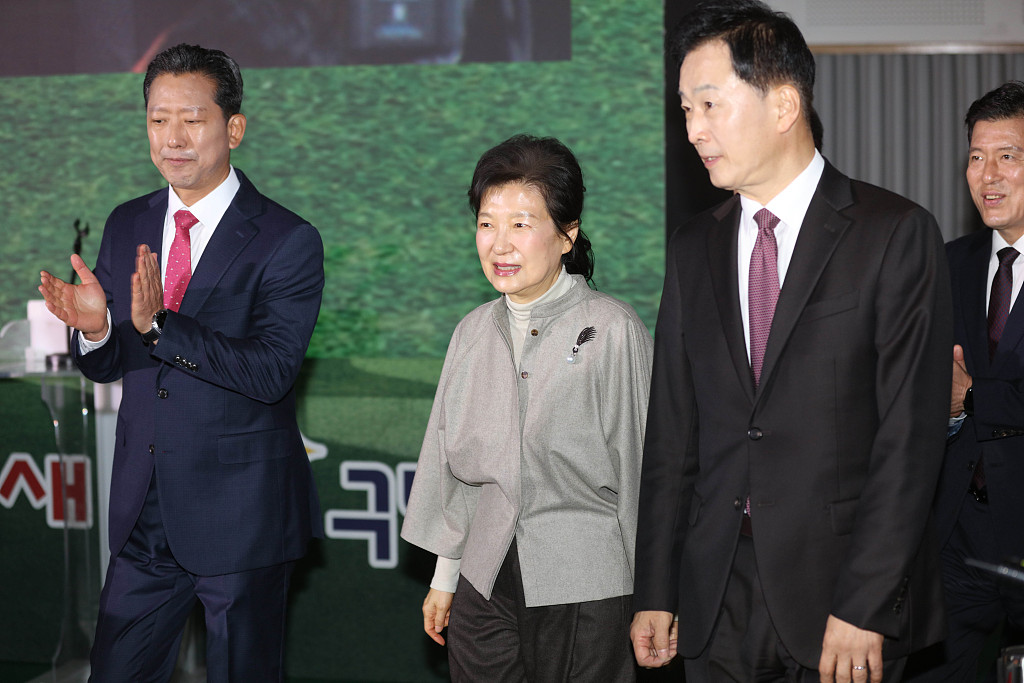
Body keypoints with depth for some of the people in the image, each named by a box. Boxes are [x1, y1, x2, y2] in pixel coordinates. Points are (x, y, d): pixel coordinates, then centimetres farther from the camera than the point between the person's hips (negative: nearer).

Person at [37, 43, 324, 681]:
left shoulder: (289, 241, -11)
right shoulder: (126, 227, 7)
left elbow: (271, 372, -21)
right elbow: (106, 368, 9)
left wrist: (158, 324, -32)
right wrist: (94, 327, -15)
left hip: (242, 515, -5)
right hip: (143, 510, 5)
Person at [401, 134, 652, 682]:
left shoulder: (613, 329, -6)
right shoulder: (473, 333, 9)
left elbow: (637, 461, -4)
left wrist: (649, 598, -3)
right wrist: (444, 576, 18)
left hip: (585, 592, -4)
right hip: (485, 587, 5)